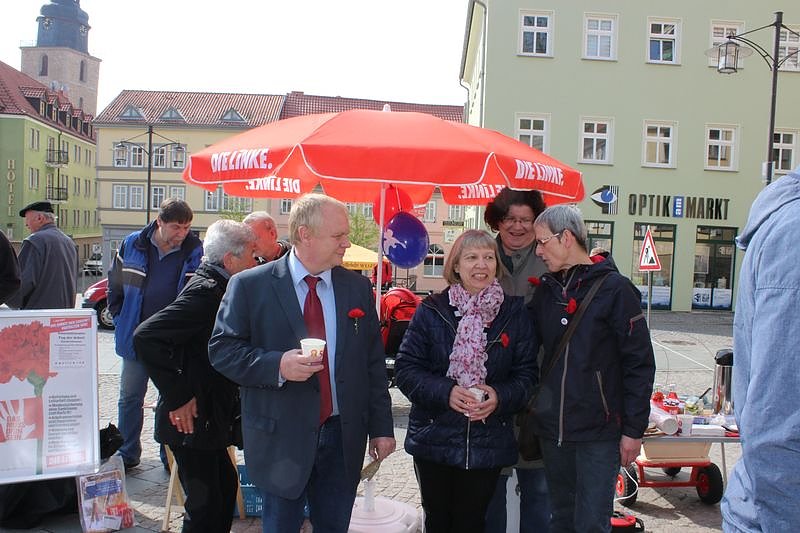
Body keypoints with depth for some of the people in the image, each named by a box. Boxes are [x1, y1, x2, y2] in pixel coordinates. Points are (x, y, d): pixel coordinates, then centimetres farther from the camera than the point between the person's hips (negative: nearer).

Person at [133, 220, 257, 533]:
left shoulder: (216, 287, 8)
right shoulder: (206, 291, -21)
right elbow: (147, 337, -29)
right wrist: (177, 397, -24)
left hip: (209, 417, 9)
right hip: (193, 418, -9)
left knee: (226, 486, 20)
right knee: (205, 506, 1)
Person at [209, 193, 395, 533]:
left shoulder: (358, 288, 4)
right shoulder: (250, 286, -6)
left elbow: (373, 362, 7)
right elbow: (222, 350, -6)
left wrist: (381, 427, 6)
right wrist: (277, 365, -22)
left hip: (343, 437, 3)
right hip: (281, 438, -3)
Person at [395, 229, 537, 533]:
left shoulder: (514, 313, 0)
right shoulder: (432, 311, -4)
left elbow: (526, 373, 1)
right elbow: (406, 368, -6)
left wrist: (501, 397, -18)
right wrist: (445, 392, -20)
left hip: (488, 443, 0)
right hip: (434, 438, 0)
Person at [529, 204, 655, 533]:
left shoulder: (614, 289, -8)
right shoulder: (545, 291, 8)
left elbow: (640, 364, -8)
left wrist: (633, 430, -9)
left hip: (599, 432, -5)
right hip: (552, 430, 5)